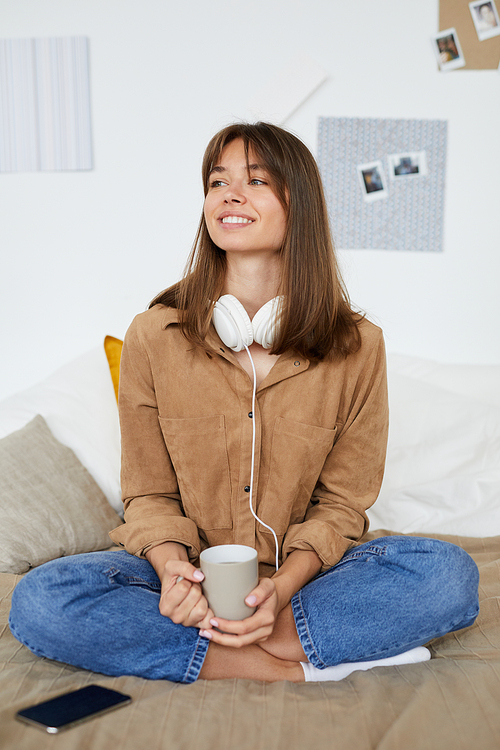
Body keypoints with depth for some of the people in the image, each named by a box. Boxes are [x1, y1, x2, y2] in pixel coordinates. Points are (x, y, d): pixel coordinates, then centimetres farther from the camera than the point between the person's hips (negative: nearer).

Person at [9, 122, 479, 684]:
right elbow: (149, 494, 0)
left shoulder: (357, 347, -7)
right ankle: (301, 665, -23)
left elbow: (342, 502, -2)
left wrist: (282, 585, -21)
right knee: (38, 601, -26)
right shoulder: (152, 337, -7)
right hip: (185, 572, 1)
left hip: (302, 574, 0)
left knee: (450, 575, -24)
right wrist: (173, 565, -22)